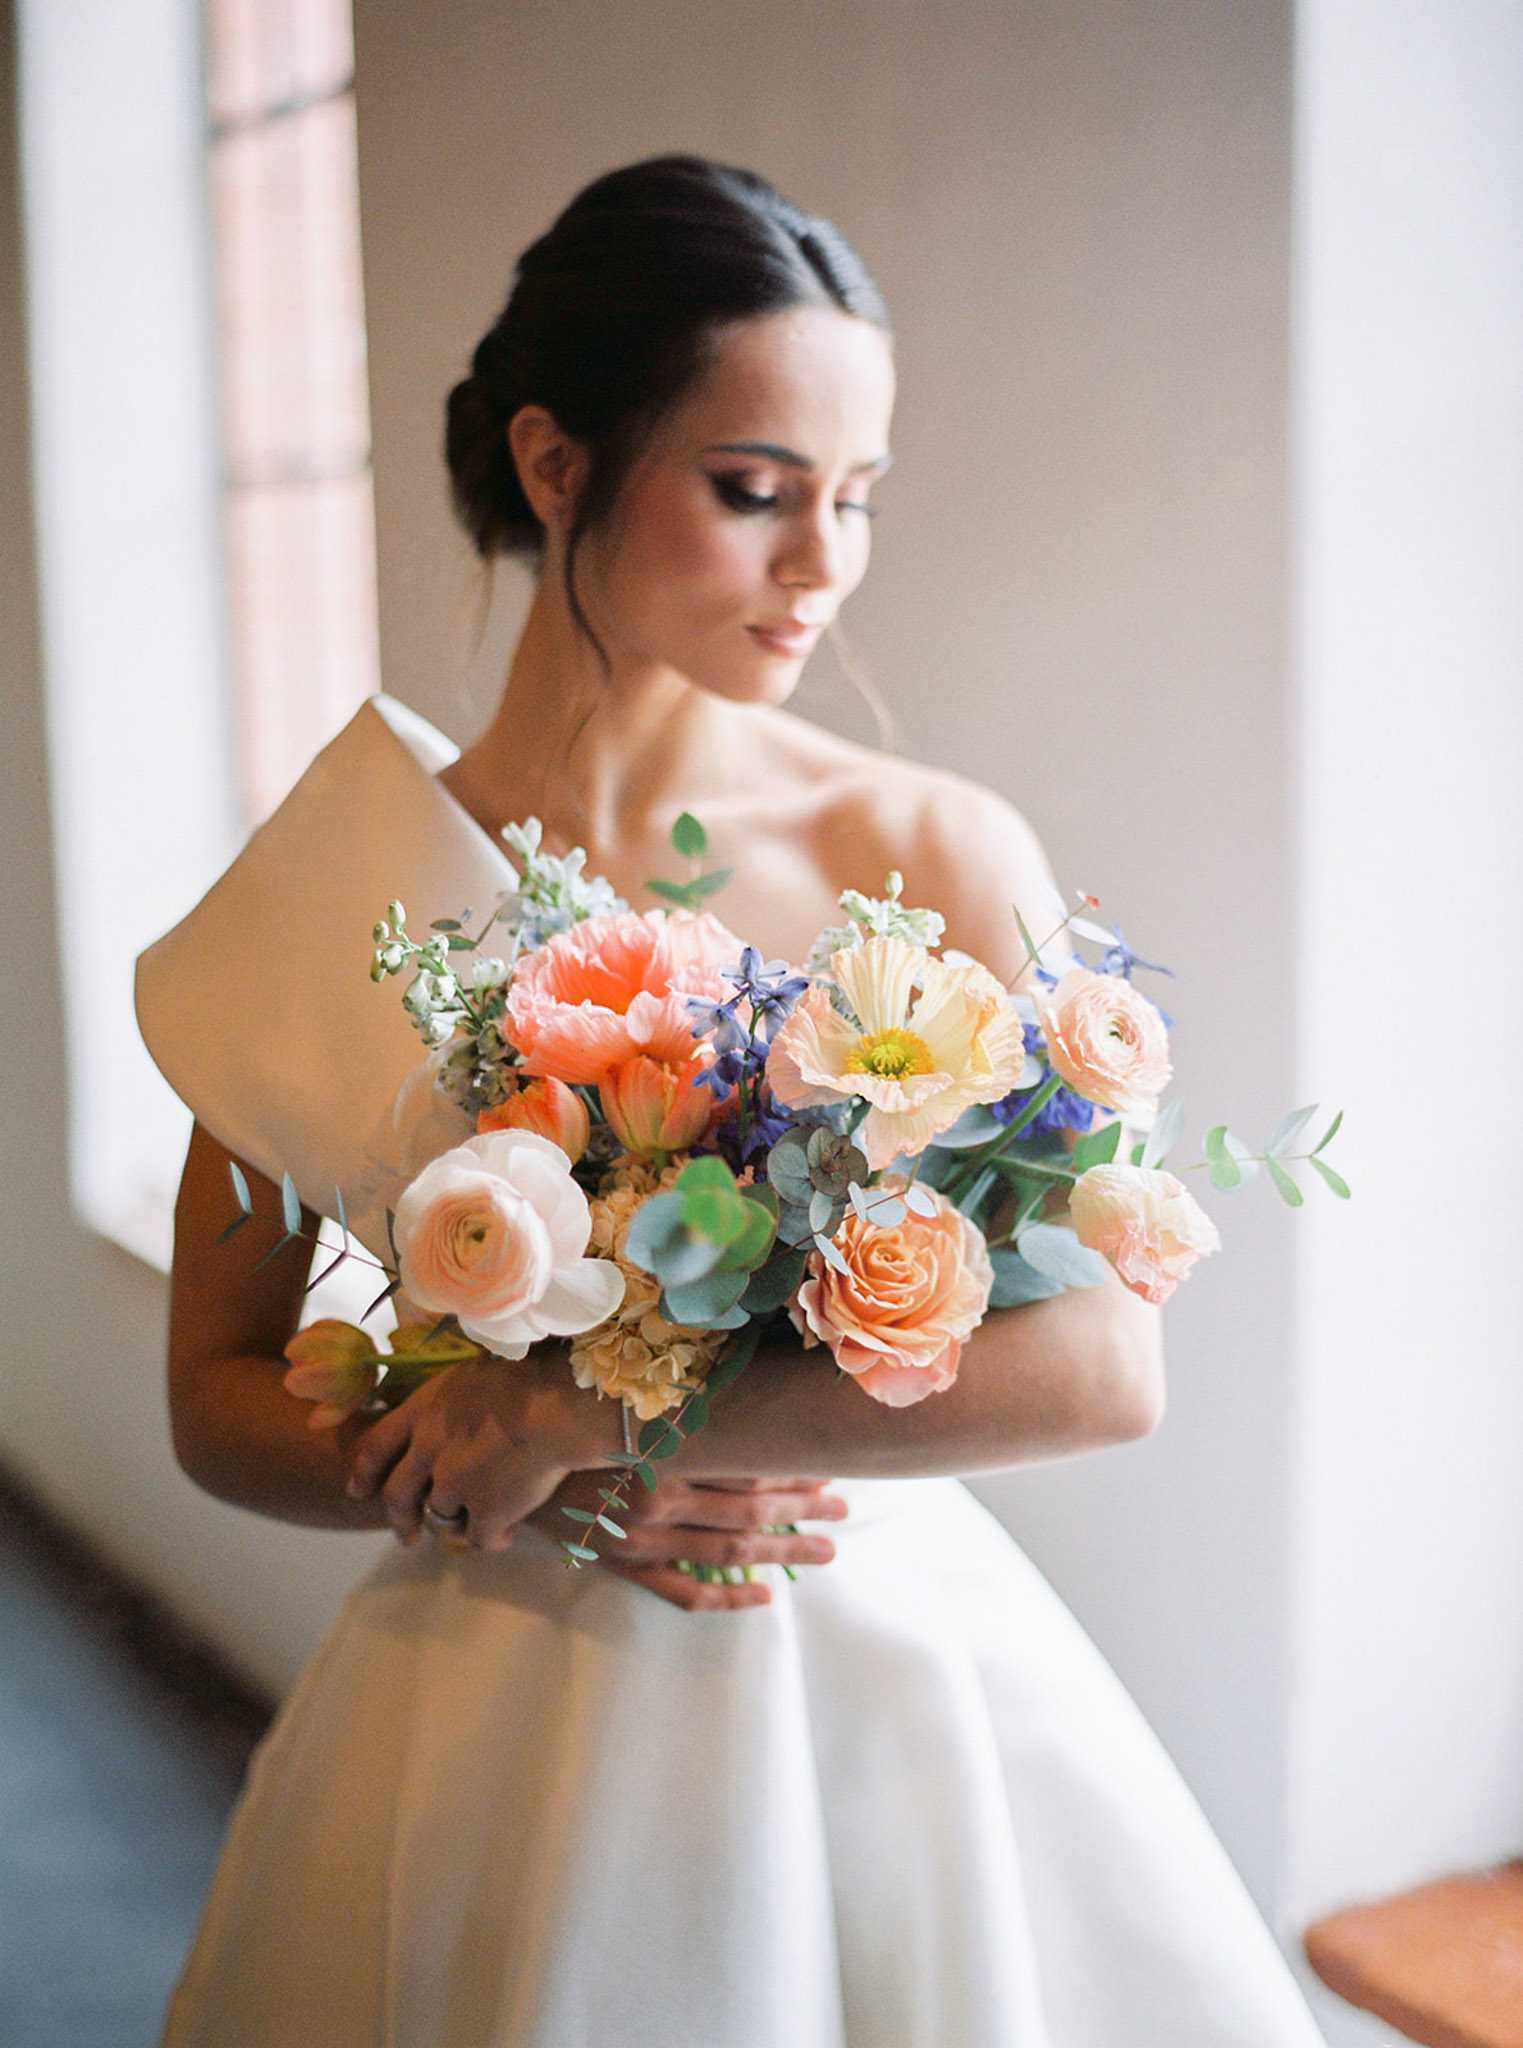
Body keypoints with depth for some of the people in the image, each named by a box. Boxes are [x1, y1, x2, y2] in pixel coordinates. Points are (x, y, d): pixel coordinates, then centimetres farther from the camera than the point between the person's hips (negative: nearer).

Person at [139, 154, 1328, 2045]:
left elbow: (1099, 1360, -18)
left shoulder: (936, 851, -9)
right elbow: (220, 1400, 0)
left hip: (894, 1693, 0)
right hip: (502, 1728, 0)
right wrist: (547, 1500, -16)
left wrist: (588, 1409, -18)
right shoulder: (340, 897, -7)